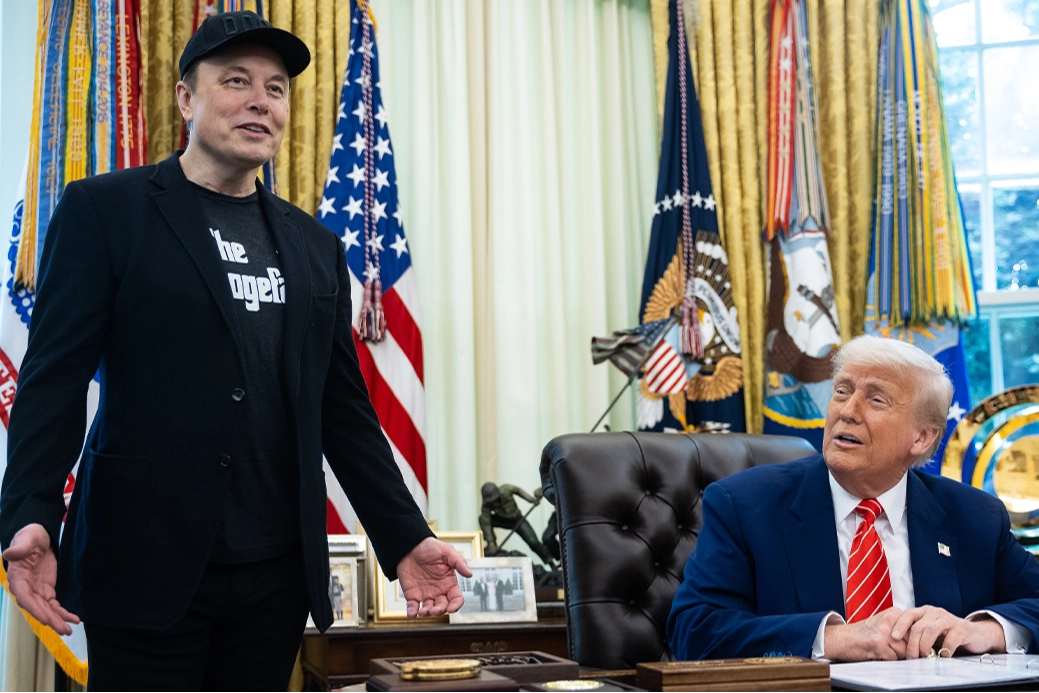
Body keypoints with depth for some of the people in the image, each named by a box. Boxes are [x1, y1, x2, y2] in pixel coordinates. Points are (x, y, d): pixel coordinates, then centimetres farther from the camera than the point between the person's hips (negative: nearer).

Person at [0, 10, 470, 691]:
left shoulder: (315, 246, 14)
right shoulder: (105, 210, 1)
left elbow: (345, 406, 15)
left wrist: (405, 538, 8)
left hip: (278, 573, 4)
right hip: (147, 563, -4)